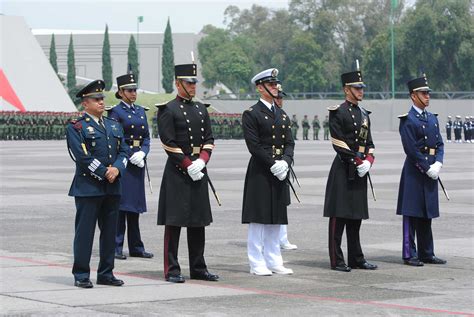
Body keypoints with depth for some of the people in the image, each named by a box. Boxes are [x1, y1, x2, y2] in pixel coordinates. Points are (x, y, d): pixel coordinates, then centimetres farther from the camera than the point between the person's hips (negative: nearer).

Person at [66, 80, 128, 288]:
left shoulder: (114, 125, 17)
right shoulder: (76, 127, -3)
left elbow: (123, 152, 10)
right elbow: (82, 156, -13)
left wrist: (117, 169, -9)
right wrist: (104, 173, -14)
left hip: (112, 187, 6)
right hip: (88, 187, -6)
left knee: (110, 231, 8)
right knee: (85, 230, -3)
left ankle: (106, 273, 15)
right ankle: (81, 275, 2)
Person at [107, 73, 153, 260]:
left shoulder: (140, 111, 15)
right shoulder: (116, 112, -5)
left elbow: (146, 137, 11)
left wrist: (142, 153, -7)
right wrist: (130, 157, -16)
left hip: (138, 160, 7)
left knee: (135, 204, 10)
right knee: (120, 204, -6)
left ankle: (136, 247, 14)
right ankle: (116, 247, -3)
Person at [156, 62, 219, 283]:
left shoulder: (201, 109, 15)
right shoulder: (168, 110, -6)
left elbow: (209, 140, 11)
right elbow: (169, 144, -11)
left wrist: (201, 161, -6)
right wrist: (188, 166, -13)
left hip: (198, 171, 7)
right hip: (177, 172, -7)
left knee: (199, 221, 10)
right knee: (174, 222, -4)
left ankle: (198, 268, 16)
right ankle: (172, 270, -1)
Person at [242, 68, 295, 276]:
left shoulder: (283, 115, 16)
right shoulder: (251, 114, -6)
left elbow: (289, 142, 11)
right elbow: (254, 145, -13)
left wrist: (285, 162, -8)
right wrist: (273, 165, -16)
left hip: (279, 172, 7)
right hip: (260, 172, -7)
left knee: (276, 219, 9)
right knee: (258, 218, -4)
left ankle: (274, 262, 15)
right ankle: (257, 264, 0)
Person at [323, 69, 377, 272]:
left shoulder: (364, 114, 16)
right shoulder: (338, 113, -8)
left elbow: (369, 143, 16)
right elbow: (339, 144, -13)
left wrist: (368, 161, -3)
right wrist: (357, 162, -14)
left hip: (360, 171, 7)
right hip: (343, 170, -7)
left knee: (356, 217, 11)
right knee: (339, 216, -4)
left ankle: (356, 259, 16)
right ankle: (337, 261, -1)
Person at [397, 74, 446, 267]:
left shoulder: (432, 118, 14)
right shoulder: (407, 120, -9)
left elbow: (440, 144, 12)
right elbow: (411, 149, -15)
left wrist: (438, 164, -5)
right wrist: (428, 168, -15)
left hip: (431, 171, 7)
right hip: (414, 172, -7)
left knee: (427, 215, 11)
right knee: (411, 213, -3)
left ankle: (426, 254, 17)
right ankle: (409, 255, 0)